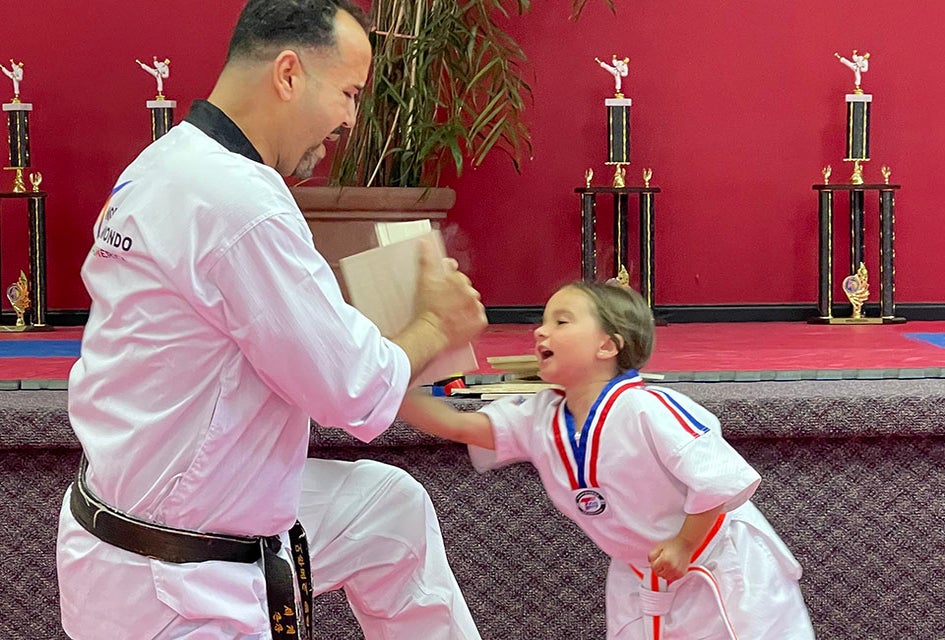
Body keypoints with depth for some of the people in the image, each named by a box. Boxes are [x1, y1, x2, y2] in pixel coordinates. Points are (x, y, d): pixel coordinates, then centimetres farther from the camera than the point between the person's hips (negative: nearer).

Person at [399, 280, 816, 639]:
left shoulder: (646, 409, -29)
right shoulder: (539, 419, -7)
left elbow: (717, 475, -30)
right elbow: (456, 425, -12)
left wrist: (684, 544, -21)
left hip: (720, 566, -7)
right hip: (644, 582, 7)